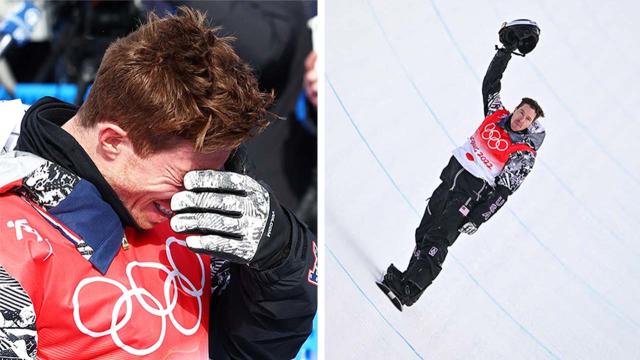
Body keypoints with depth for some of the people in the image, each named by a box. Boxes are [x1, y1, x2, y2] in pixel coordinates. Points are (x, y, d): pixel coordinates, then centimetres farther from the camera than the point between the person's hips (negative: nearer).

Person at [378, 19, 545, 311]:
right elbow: (491, 82, 14)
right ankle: (411, 274, 16)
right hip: (452, 176, 7)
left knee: (438, 238, -14)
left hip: (473, 192, -6)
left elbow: (503, 192, -14)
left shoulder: (525, 153, -10)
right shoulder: (495, 114, 6)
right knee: (424, 230, 8)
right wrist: (507, 49, 8)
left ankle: (408, 291, -18)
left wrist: (477, 219, -20)